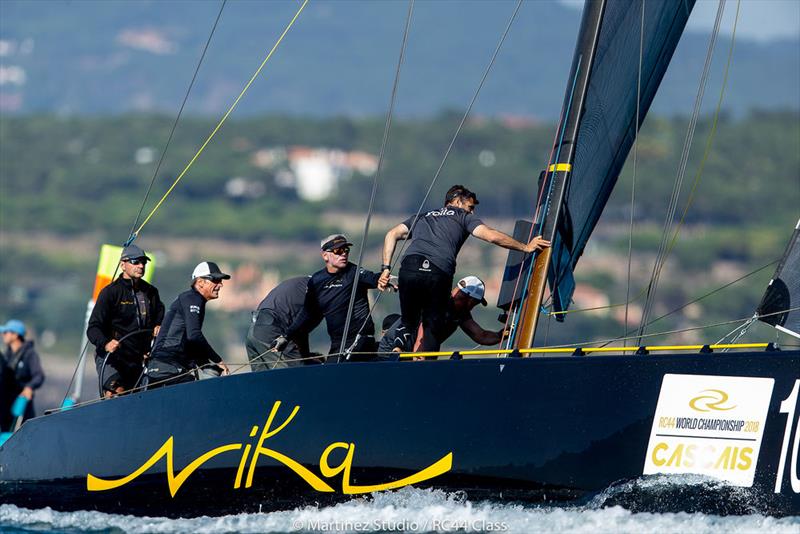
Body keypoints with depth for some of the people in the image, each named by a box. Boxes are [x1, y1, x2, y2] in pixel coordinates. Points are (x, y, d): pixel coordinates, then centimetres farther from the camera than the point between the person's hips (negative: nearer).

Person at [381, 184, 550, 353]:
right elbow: (492, 236, 11)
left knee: (408, 325, 14)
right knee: (432, 328, 7)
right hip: (439, 274, -3)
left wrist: (386, 268, 20)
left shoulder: (422, 217, 35)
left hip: (410, 268, 3)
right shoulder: (464, 217, 24)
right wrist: (525, 247, 17)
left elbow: (392, 235, 25)